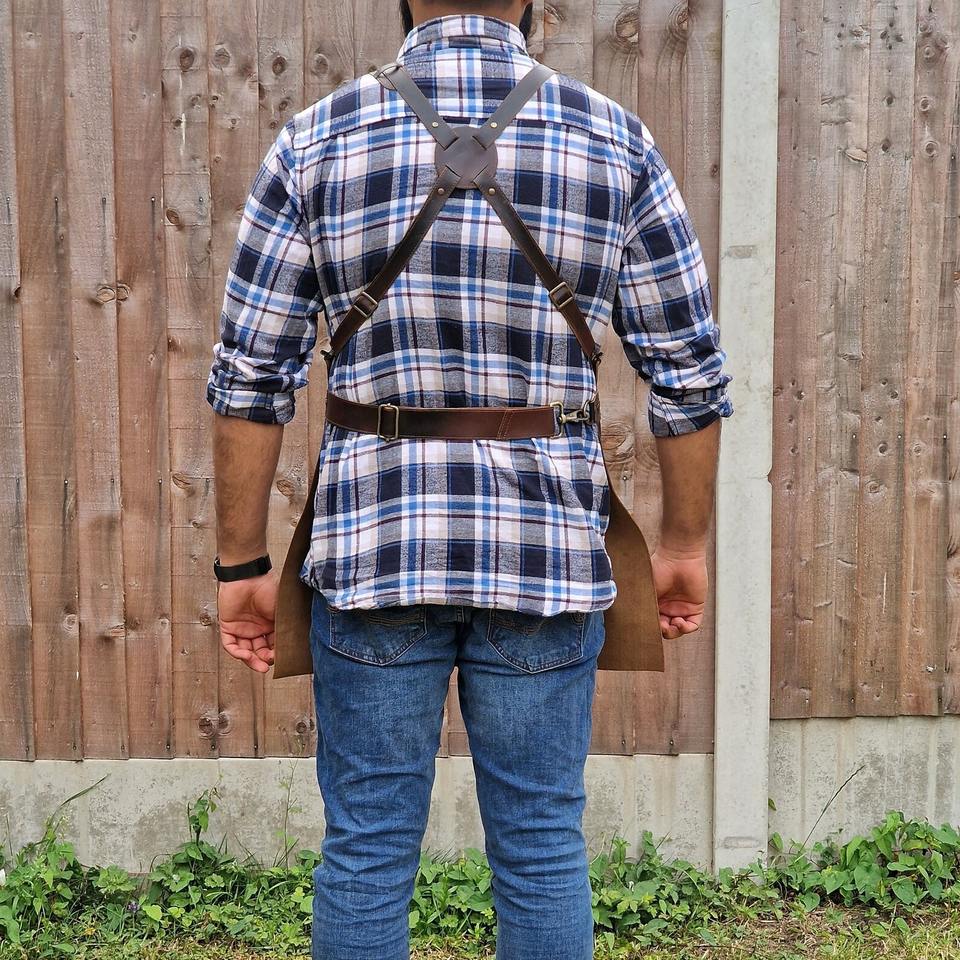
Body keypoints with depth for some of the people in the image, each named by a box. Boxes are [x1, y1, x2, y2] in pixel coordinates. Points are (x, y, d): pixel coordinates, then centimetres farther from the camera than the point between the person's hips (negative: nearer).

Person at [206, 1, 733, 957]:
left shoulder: (315, 141, -1)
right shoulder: (617, 142, 0)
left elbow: (250, 377, -2)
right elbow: (688, 375, 2)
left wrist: (241, 562, 6)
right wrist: (684, 543, 14)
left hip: (373, 553, 0)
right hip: (547, 556, 1)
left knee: (365, 850, 12)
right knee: (543, 848, 13)